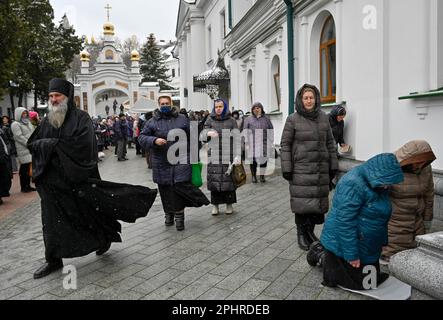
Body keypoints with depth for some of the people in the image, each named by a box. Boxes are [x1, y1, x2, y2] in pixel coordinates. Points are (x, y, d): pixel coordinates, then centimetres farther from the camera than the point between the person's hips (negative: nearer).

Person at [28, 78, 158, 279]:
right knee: (52, 222, 8)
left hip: (77, 178, -5)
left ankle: (105, 238, 34)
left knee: (90, 212, 8)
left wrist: (52, 144, -16)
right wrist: (47, 145, -13)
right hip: (52, 180, 5)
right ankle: (53, 260, 20)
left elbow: (82, 144, -22)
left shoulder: (81, 118, -8)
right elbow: (32, 144, 8)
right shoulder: (47, 121, 9)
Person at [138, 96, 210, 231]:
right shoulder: (153, 122, 4)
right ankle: (168, 213, 25)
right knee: (165, 189, 8)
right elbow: (141, 137, 3)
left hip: (181, 160, -1)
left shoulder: (182, 119, 7)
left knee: (181, 186, -11)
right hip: (162, 162, 1)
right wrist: (154, 140, -16)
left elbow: (192, 136, 12)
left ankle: (179, 215, 1)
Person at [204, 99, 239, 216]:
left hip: (228, 153, -1)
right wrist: (208, 132, -26)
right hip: (214, 153, 1)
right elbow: (204, 130, -1)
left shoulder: (231, 120, 7)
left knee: (228, 179, 0)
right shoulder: (210, 120, 11)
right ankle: (215, 205, 10)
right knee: (214, 179, -1)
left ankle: (229, 204, 13)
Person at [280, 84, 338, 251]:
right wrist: (286, 169, -9)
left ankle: (310, 230, 24)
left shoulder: (323, 117, 8)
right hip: (301, 168, -4)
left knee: (318, 200, 6)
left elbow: (330, 142, 12)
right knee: (302, 200, -2)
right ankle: (301, 233, 15)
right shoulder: (293, 120, -3)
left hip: (320, 168, 4)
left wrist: (333, 166, 9)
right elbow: (285, 144, -4)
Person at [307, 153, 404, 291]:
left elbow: (380, 216, 17)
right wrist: (351, 254, -25)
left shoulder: (375, 184, 3)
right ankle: (321, 255, 17)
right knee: (356, 283, 2)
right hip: (344, 242, -9)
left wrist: (382, 241, 15)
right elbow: (345, 221, -28)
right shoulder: (353, 184, -28)